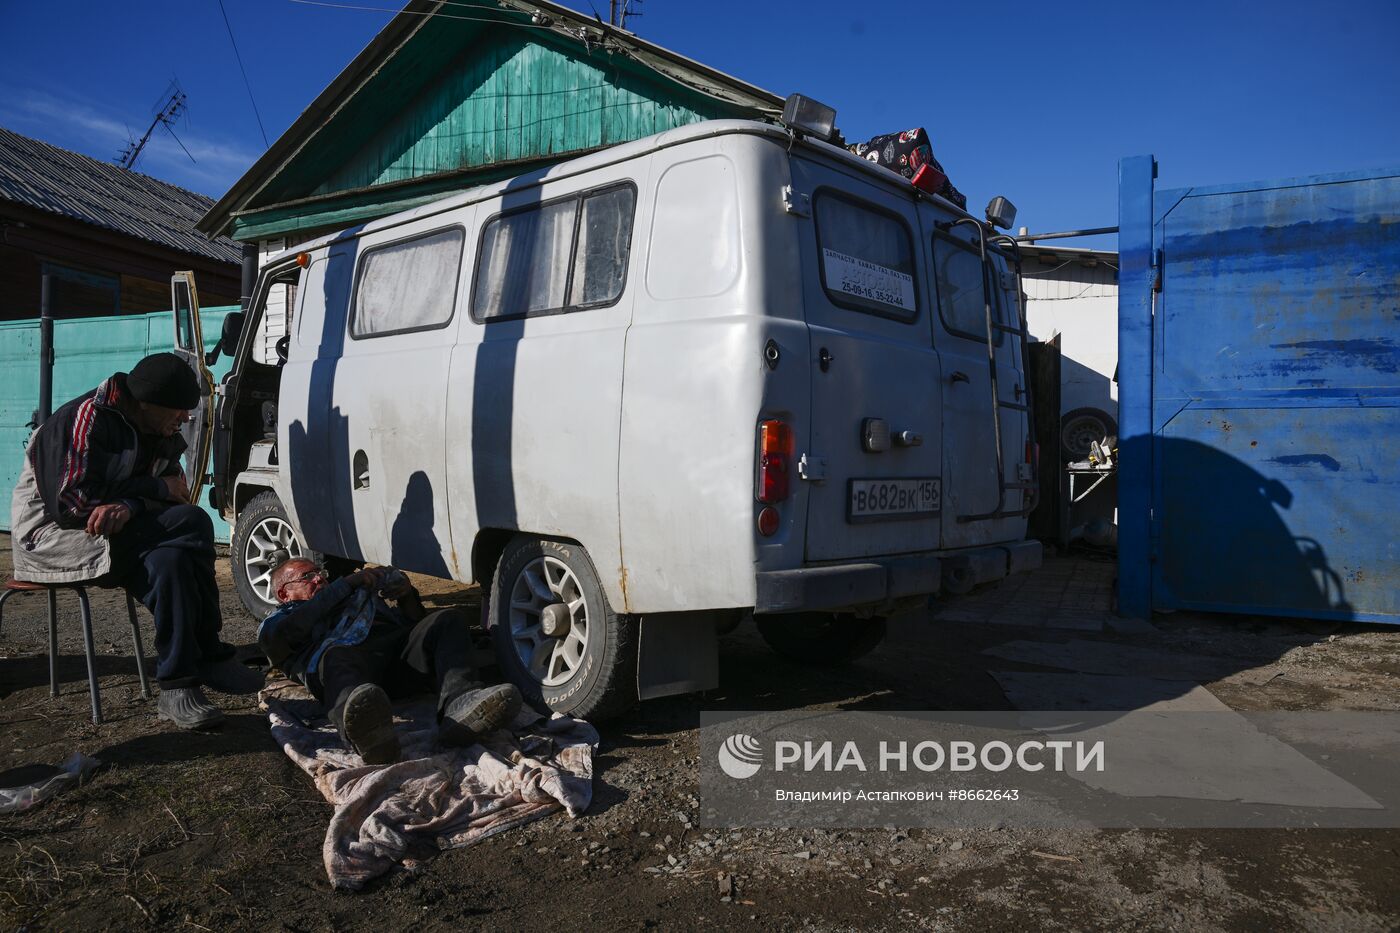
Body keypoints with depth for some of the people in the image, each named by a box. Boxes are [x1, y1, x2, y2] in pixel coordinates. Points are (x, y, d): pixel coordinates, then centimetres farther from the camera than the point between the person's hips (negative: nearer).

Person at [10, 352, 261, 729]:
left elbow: (171, 487, -1)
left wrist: (129, 506, -25)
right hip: (50, 533, -7)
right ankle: (207, 658, -21)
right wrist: (157, 490, -18)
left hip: (121, 531, 7)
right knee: (192, 522, -27)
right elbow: (71, 504, -24)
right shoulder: (87, 420, -18)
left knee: (170, 559, -27)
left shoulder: (159, 432, 6)